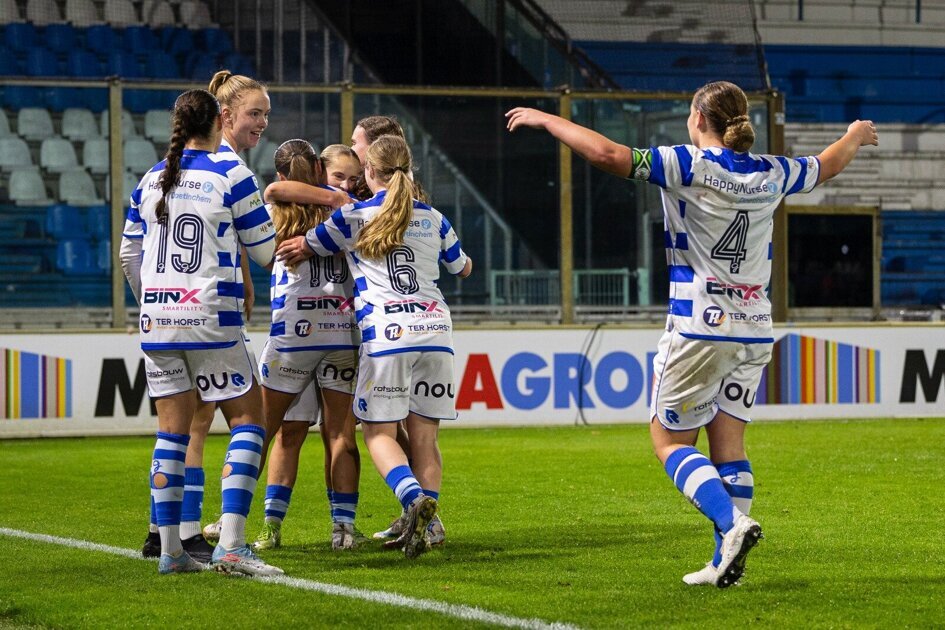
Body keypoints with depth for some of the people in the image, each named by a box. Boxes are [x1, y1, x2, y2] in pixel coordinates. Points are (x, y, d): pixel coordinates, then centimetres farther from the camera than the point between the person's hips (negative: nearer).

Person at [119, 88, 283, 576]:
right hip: (211, 321, -5)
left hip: (157, 321, 5)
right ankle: (231, 546, -12)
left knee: (171, 432, 10)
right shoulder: (231, 175, -5)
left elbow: (128, 255, 16)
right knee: (247, 421, 1)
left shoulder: (151, 180, 10)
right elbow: (266, 251, 0)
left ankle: (170, 549, 8)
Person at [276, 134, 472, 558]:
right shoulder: (433, 218, 15)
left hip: (386, 334, -4)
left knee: (379, 432, 0)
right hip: (435, 331, 4)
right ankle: (425, 525, 0)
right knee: (424, 435, 7)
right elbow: (462, 268, 31)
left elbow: (297, 250, 18)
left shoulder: (352, 217, 4)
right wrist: (464, 258, 54)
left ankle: (415, 500, -25)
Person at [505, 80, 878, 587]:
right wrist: (856, 136, 48)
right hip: (754, 330, 6)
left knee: (670, 439, 2)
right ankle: (728, 562, 3)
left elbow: (607, 154, -20)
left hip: (699, 328, -6)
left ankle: (733, 523, -19)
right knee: (727, 439, 9)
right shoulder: (771, 174, 6)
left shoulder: (689, 166, -11)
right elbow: (827, 165, 26)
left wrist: (546, 120, -7)